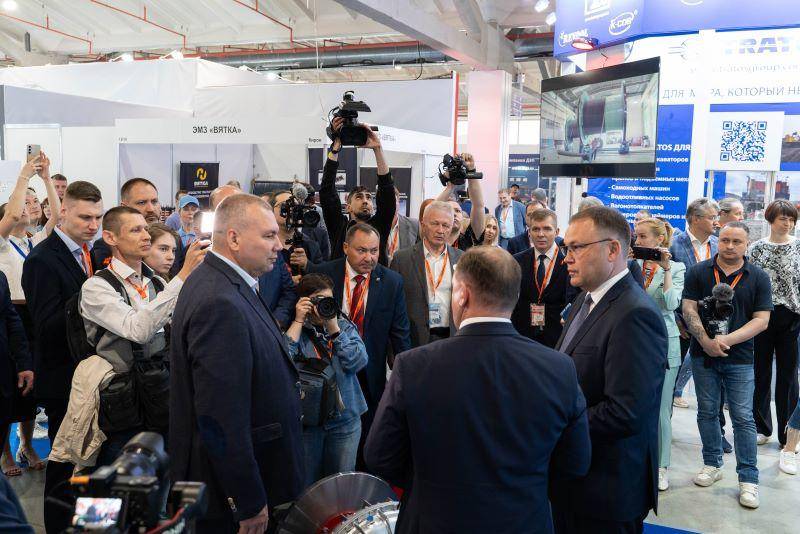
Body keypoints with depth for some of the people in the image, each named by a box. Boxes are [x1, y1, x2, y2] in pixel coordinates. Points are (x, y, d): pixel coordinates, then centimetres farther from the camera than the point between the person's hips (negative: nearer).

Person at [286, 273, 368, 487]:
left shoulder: (345, 326, 5)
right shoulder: (294, 329, -3)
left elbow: (358, 362, -10)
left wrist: (333, 327, -14)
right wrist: (299, 321, -18)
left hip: (345, 419, 2)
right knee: (306, 486, 11)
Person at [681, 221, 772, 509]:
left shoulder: (758, 278, -1)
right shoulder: (699, 272, 2)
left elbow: (761, 320, -5)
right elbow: (689, 308, -2)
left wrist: (727, 340, -17)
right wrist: (706, 340, -17)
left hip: (739, 359, -1)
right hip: (703, 355, 2)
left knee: (743, 418, 0)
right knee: (707, 412, 11)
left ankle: (748, 479, 8)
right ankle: (712, 464, 26)